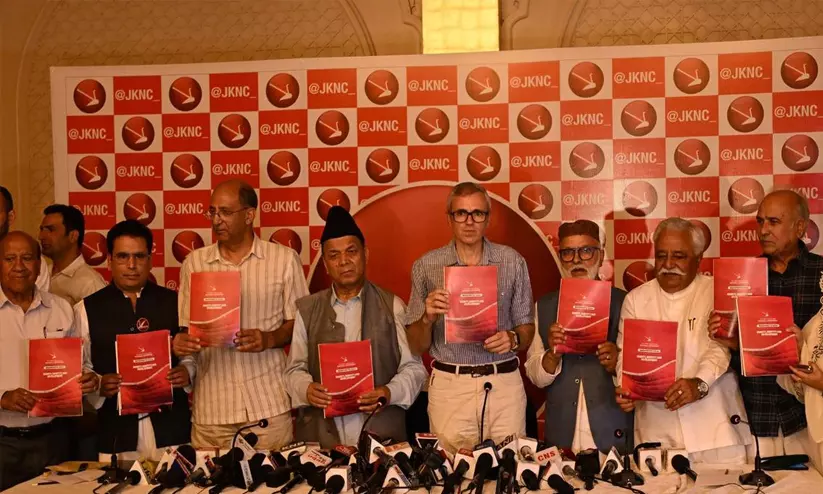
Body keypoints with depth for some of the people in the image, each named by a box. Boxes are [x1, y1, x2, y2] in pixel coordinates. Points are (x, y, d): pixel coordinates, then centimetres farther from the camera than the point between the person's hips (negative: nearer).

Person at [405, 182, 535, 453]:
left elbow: (527, 328, 9)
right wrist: (428, 317, -14)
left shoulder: (512, 262, 5)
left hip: (504, 383, 1)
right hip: (449, 384, 0)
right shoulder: (426, 266, 3)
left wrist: (513, 338, -12)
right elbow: (416, 347, 5)